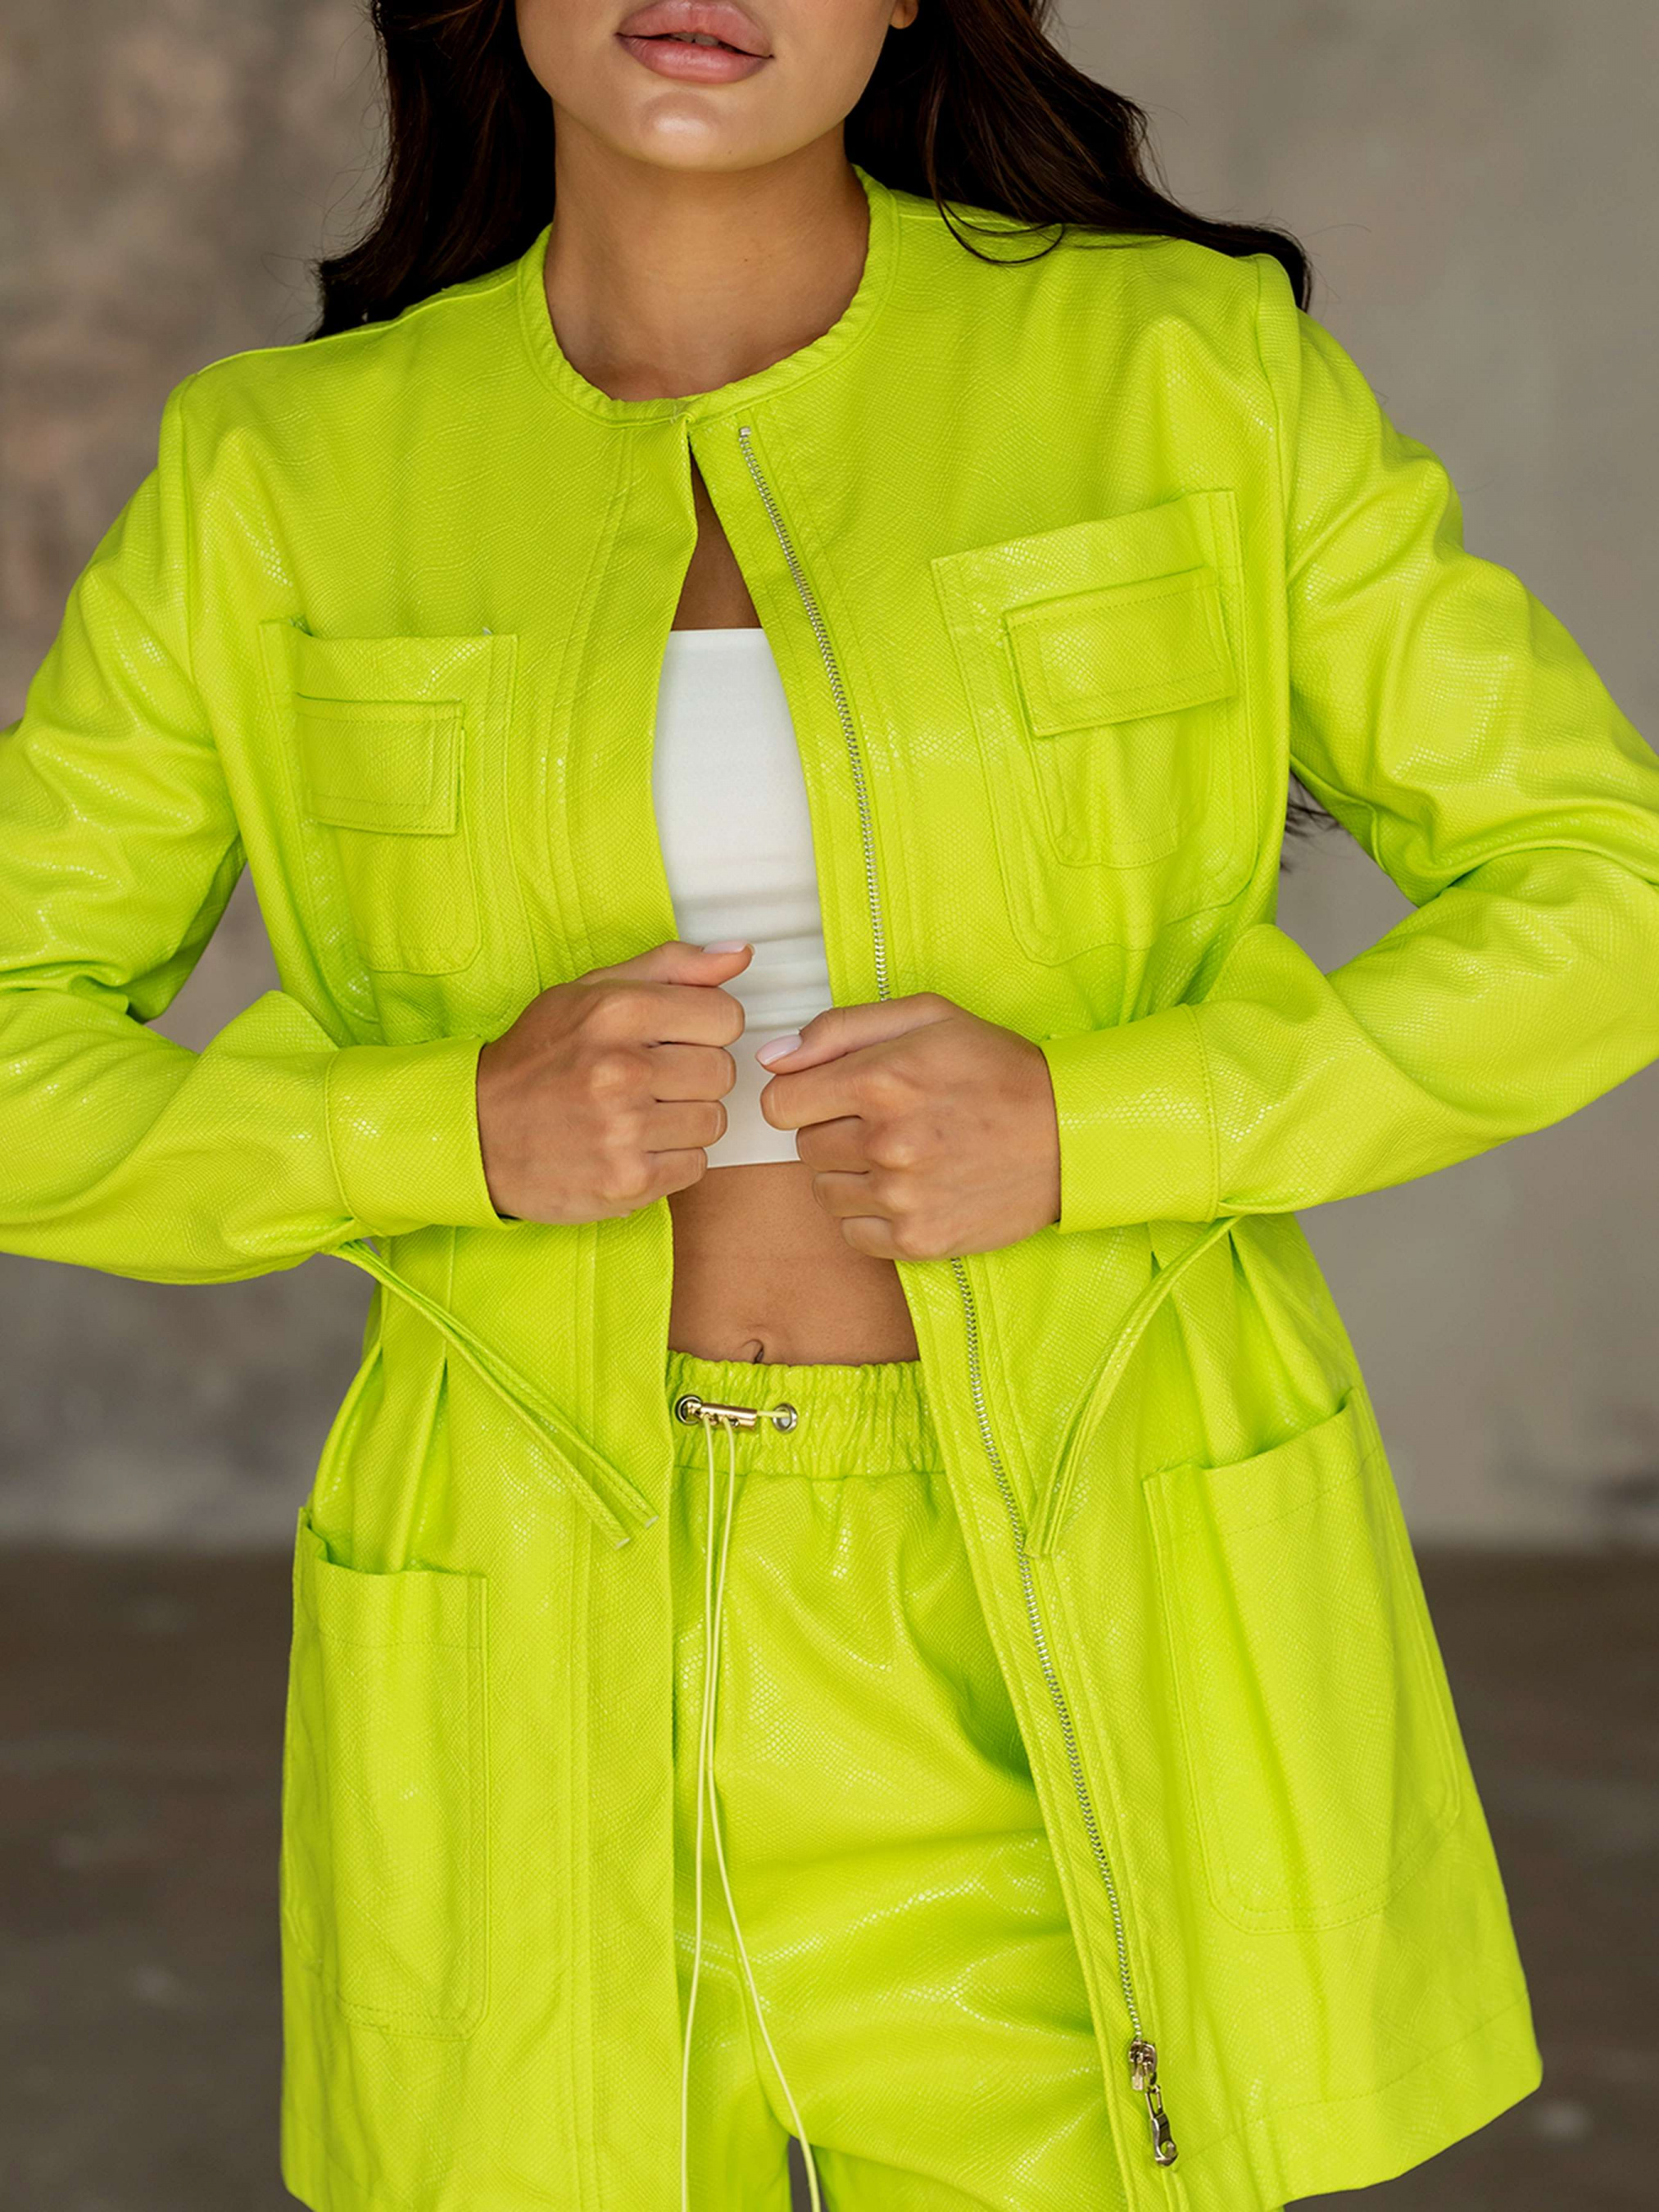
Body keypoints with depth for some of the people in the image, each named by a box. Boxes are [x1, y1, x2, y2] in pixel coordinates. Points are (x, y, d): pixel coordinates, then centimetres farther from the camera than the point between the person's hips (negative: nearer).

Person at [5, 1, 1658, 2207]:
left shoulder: (1181, 368, -1)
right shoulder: (284, 476, 1)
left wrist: (1089, 1127, -13)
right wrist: (460, 1127, -13)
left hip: (1082, 1648, -1)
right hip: (567, 1669, 1)